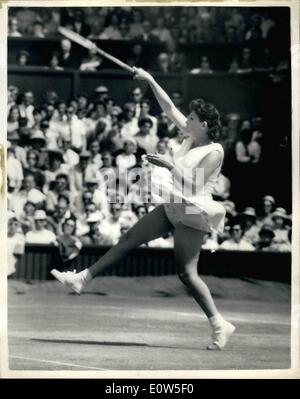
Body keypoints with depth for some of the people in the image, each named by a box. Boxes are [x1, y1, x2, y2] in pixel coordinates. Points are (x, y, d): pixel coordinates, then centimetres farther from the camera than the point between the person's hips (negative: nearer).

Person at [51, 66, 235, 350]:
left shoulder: (214, 152, -15)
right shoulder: (192, 136, 7)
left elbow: (194, 184, -21)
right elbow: (169, 108, 10)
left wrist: (169, 166, -22)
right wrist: (151, 81, 6)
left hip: (192, 212, -9)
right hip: (173, 207, 9)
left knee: (186, 272, -10)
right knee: (130, 239, 6)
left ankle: (219, 324, -4)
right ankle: (83, 279, 9)